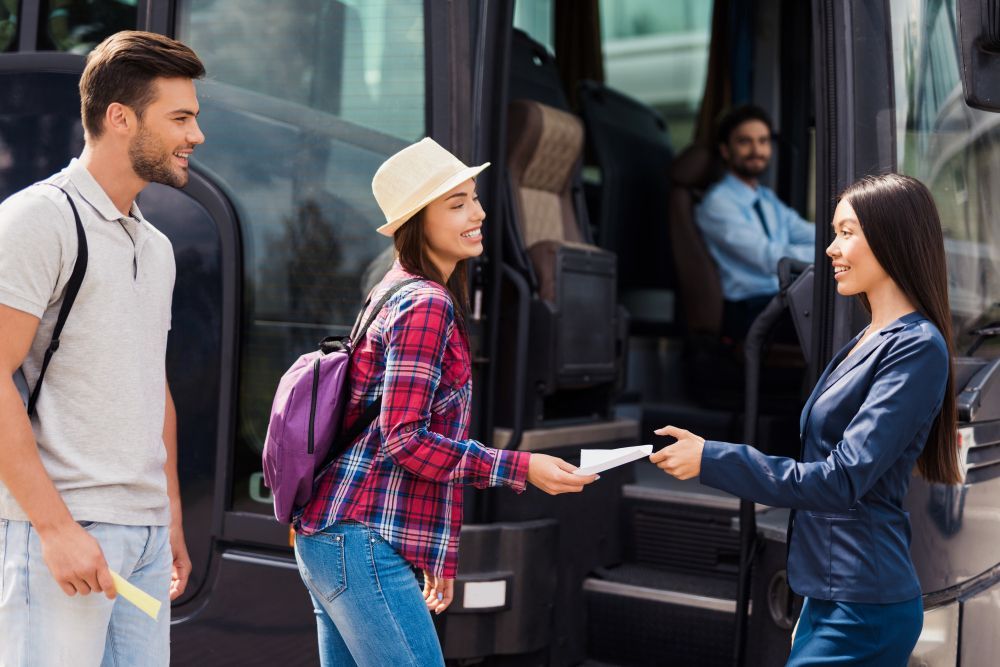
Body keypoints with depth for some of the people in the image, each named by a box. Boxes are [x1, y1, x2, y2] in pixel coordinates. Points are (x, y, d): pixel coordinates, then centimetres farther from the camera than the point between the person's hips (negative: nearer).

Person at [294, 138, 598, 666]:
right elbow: (404, 438, -19)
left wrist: (435, 556, 21)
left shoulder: (398, 293, 16)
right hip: (362, 542, -10)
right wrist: (522, 469, -17)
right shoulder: (427, 305, -13)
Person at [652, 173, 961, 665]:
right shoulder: (867, 343, 12)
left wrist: (712, 459, -18)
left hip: (861, 607, -8)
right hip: (829, 592, 8)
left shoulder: (917, 347, -15)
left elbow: (842, 480, -20)